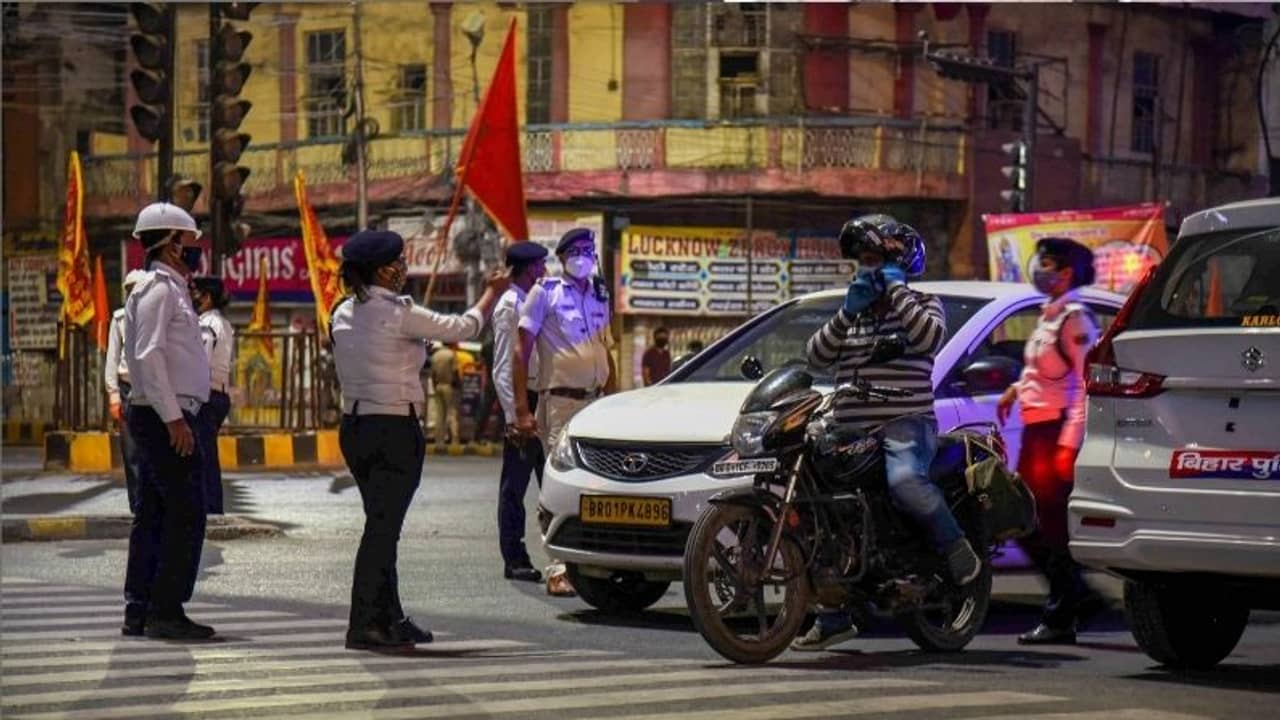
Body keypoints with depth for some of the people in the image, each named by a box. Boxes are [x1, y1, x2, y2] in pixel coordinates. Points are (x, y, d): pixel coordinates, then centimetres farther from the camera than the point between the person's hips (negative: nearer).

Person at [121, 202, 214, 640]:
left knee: (153, 514, 10)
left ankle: (139, 611, 14)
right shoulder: (158, 289, -12)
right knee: (186, 514, -10)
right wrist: (174, 418, -22)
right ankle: (165, 611, -8)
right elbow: (148, 355, -20)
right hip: (165, 418, -10)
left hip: (164, 418, 10)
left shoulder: (171, 289, 19)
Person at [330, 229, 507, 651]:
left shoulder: (343, 315, 8)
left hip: (354, 426, 8)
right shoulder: (398, 313, -13)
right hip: (394, 427, -8)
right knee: (383, 527, -5)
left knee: (382, 524, 15)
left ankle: (389, 619, 20)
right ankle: (364, 626, -6)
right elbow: (461, 329, -4)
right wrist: (492, 295, 12)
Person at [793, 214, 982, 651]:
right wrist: (848, 313, -1)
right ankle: (834, 617, 10)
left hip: (905, 422, -6)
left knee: (905, 479, -38)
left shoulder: (922, 305, 10)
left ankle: (955, 547, -15)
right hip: (850, 429, 6)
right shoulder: (853, 313, 25)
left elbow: (930, 339, -15)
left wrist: (896, 292, -8)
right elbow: (817, 356, 11)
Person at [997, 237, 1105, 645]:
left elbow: (1086, 384, -17)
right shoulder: (1049, 316, 17)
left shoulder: (1075, 318, -11)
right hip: (1035, 428, 10)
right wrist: (1016, 388, 16)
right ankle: (1078, 596, 19)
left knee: (1054, 527, -6)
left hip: (1058, 431, -10)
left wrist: (1069, 443, -23)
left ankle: (1059, 619, -2)